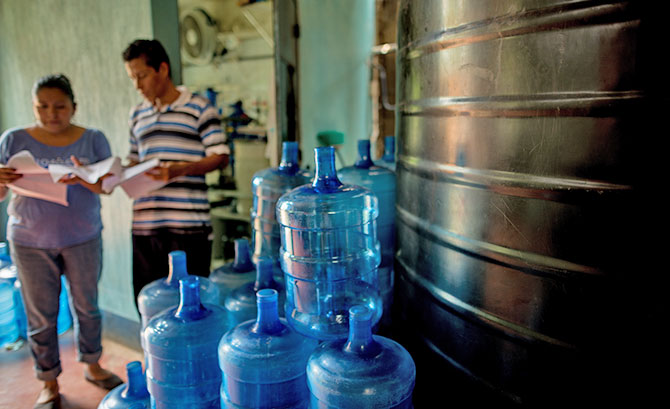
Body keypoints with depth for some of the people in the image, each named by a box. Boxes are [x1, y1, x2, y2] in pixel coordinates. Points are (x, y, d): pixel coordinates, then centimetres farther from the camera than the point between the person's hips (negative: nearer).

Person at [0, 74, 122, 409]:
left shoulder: (93, 139, -2)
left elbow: (107, 187, -8)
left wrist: (84, 178, -29)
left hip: (83, 238, 0)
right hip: (31, 242, 0)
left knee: (87, 306, 12)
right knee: (40, 316, 8)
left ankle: (92, 365, 34)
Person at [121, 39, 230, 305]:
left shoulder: (198, 107, 1)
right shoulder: (137, 115, 19)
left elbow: (220, 158, -4)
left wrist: (179, 169, -17)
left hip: (189, 225, -5)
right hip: (144, 225, 5)